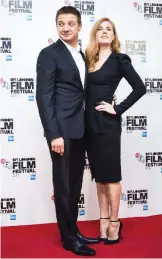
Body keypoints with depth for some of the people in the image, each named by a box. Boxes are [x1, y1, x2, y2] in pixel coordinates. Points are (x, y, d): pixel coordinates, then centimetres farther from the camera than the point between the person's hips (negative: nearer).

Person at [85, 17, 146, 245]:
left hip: (107, 123, -6)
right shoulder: (89, 59, 11)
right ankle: (103, 220, 24)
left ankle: (114, 222, 16)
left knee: (110, 174, 2)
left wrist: (118, 109, -12)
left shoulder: (119, 59, -4)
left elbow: (140, 88, -12)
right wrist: (86, 118, -1)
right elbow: (86, 92, 11)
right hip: (90, 122, 6)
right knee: (98, 174, 12)